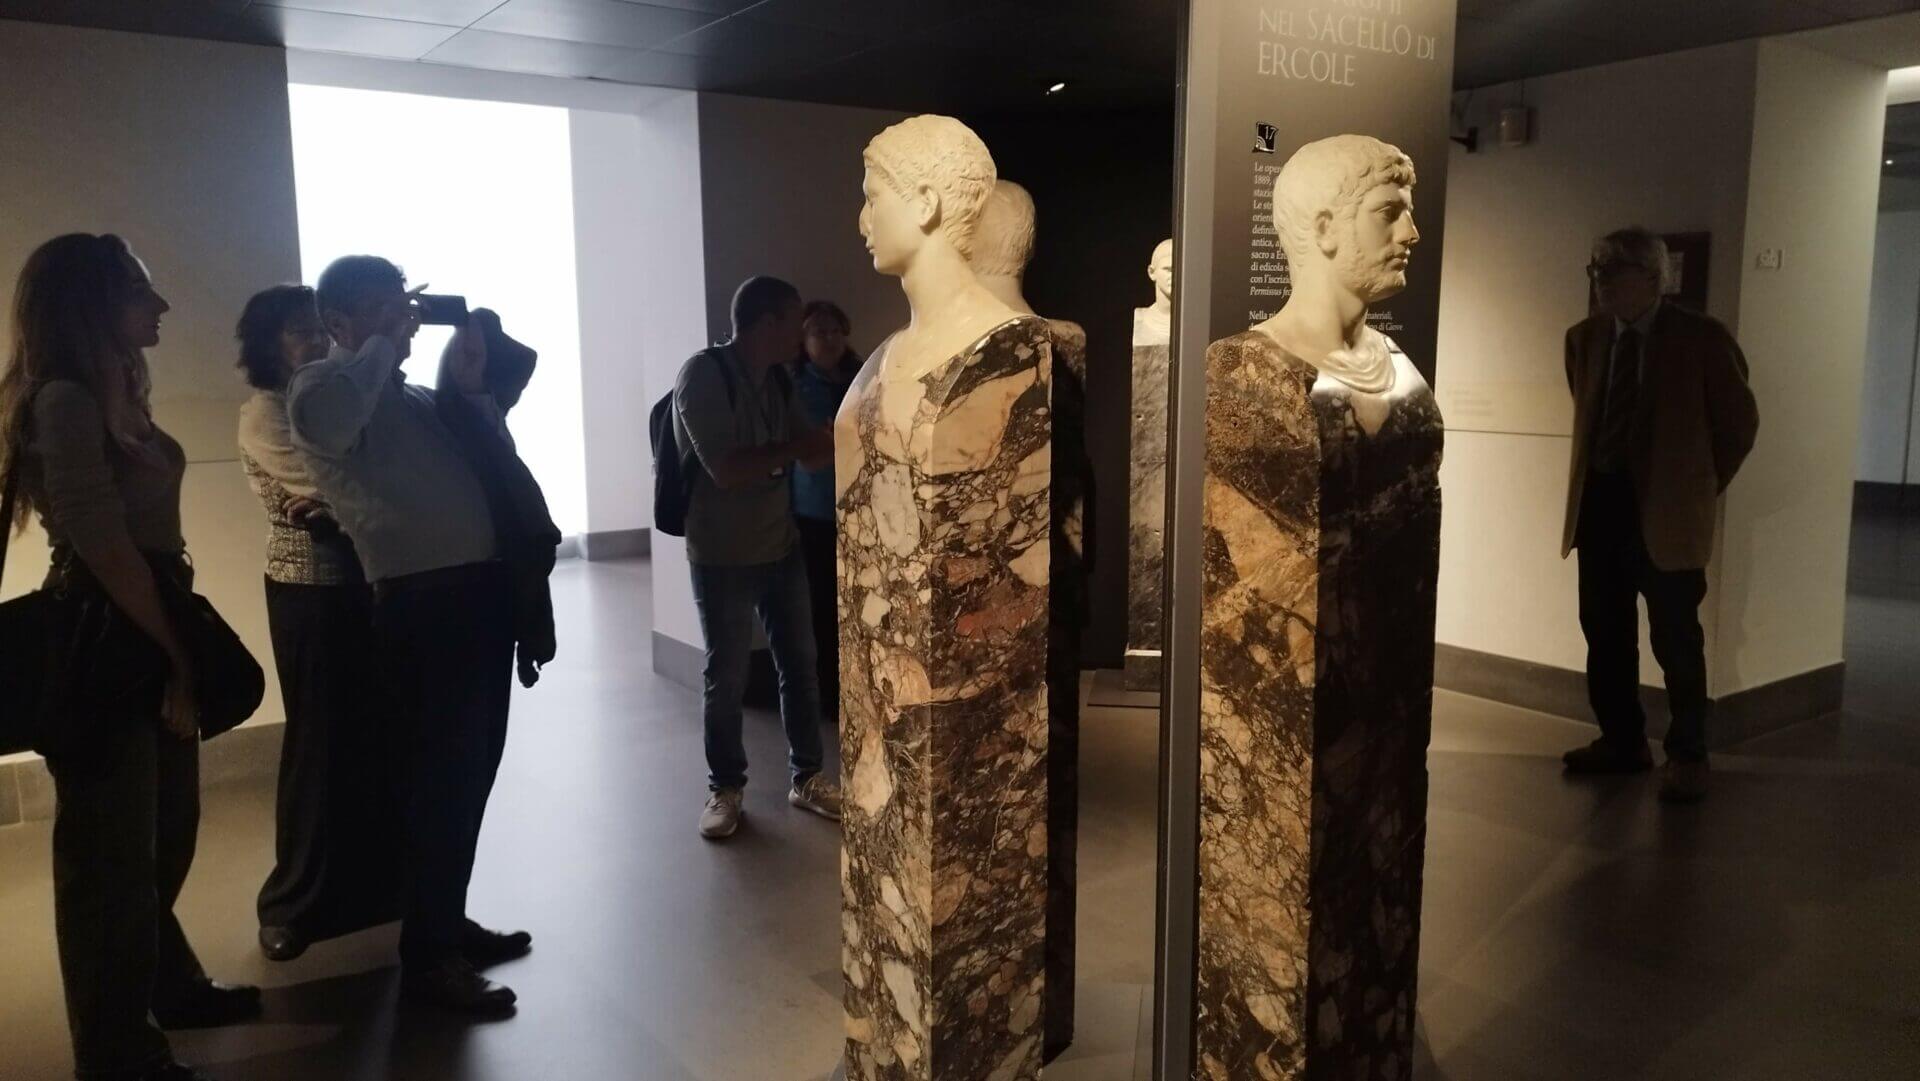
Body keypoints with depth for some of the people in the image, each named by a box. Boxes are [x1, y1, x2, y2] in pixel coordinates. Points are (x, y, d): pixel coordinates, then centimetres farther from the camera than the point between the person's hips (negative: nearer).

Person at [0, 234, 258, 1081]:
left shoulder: (111, 394, 14)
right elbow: (101, 544, -20)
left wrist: (179, 651, 10)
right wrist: (176, 656, -15)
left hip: (146, 641, 9)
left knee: (162, 837, 21)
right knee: (113, 857, 3)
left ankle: (168, 988, 40)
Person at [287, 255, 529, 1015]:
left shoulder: (416, 396, 20)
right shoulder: (322, 384, -4)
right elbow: (325, 423, -30)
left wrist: (472, 387, 6)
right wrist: (383, 346, -15)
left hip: (479, 591, 8)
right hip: (424, 602, -8)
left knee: (472, 769, 16)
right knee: (444, 775, -2)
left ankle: (449, 923, 31)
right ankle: (426, 956, 13)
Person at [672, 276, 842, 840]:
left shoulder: (776, 379, 6)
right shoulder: (702, 374, -17)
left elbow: (815, 452, 10)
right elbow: (726, 470, -25)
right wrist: (796, 446, -19)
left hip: (782, 546, 7)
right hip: (722, 557, -6)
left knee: (800, 667, 11)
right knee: (726, 677, 6)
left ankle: (807, 778, 25)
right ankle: (724, 787, 23)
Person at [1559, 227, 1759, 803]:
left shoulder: (1701, 338, -7)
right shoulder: (1584, 337, 7)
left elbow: (1739, 422, 3)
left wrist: (1700, 489, 6)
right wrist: (1597, 477, 15)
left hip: (1665, 510, -5)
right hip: (1600, 503, 5)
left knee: (1676, 641, 2)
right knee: (1605, 633, 10)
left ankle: (1687, 756, 15)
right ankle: (1622, 740, 24)